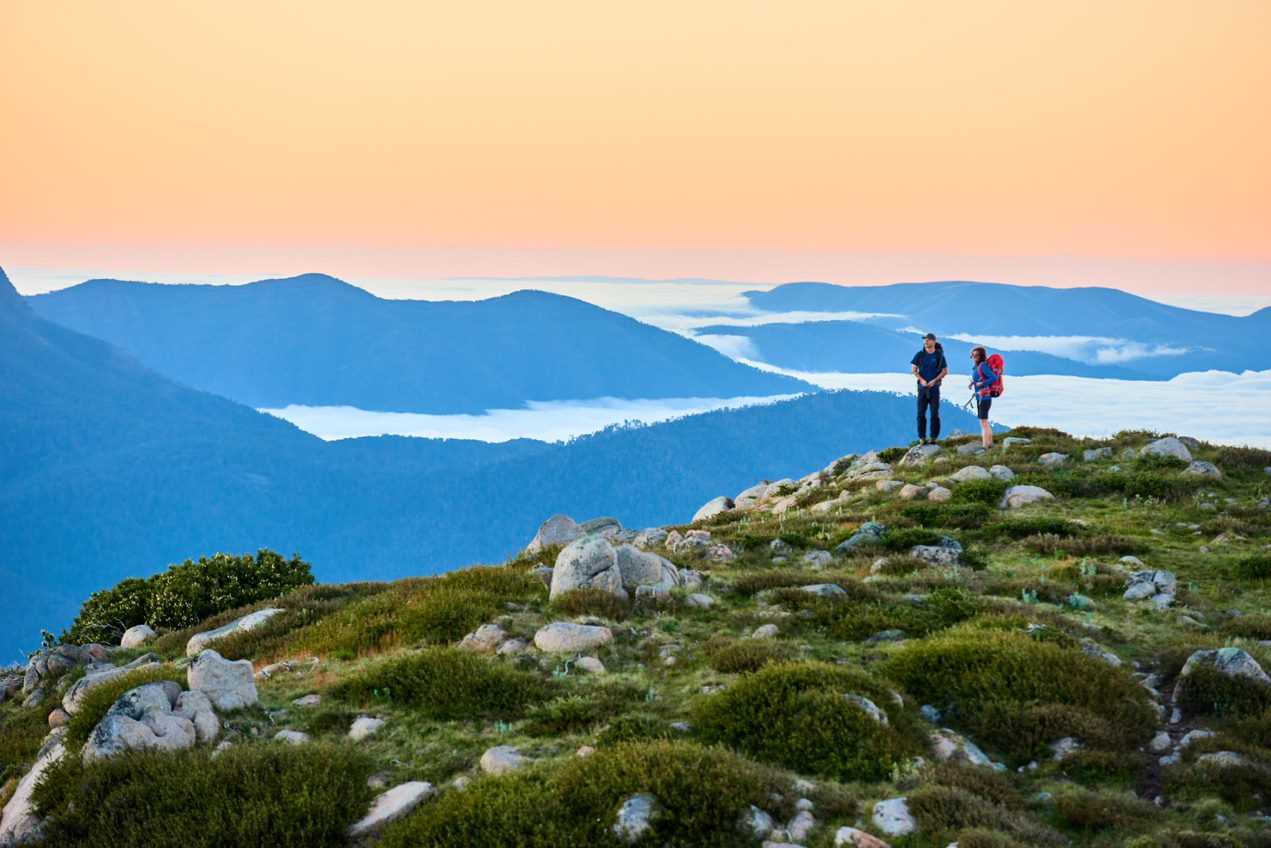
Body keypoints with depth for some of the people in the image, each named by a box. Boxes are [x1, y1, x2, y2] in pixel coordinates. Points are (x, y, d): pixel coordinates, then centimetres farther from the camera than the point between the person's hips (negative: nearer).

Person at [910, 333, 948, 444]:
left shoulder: (939, 355, 0)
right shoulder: (920, 354, 3)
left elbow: (945, 371, 2)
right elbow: (914, 370, 6)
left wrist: (934, 381, -10)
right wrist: (922, 380, -10)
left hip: (934, 387, -1)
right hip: (922, 387, 1)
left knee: (935, 413, -1)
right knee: (921, 413, 0)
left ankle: (934, 437, 5)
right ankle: (922, 437, 4)